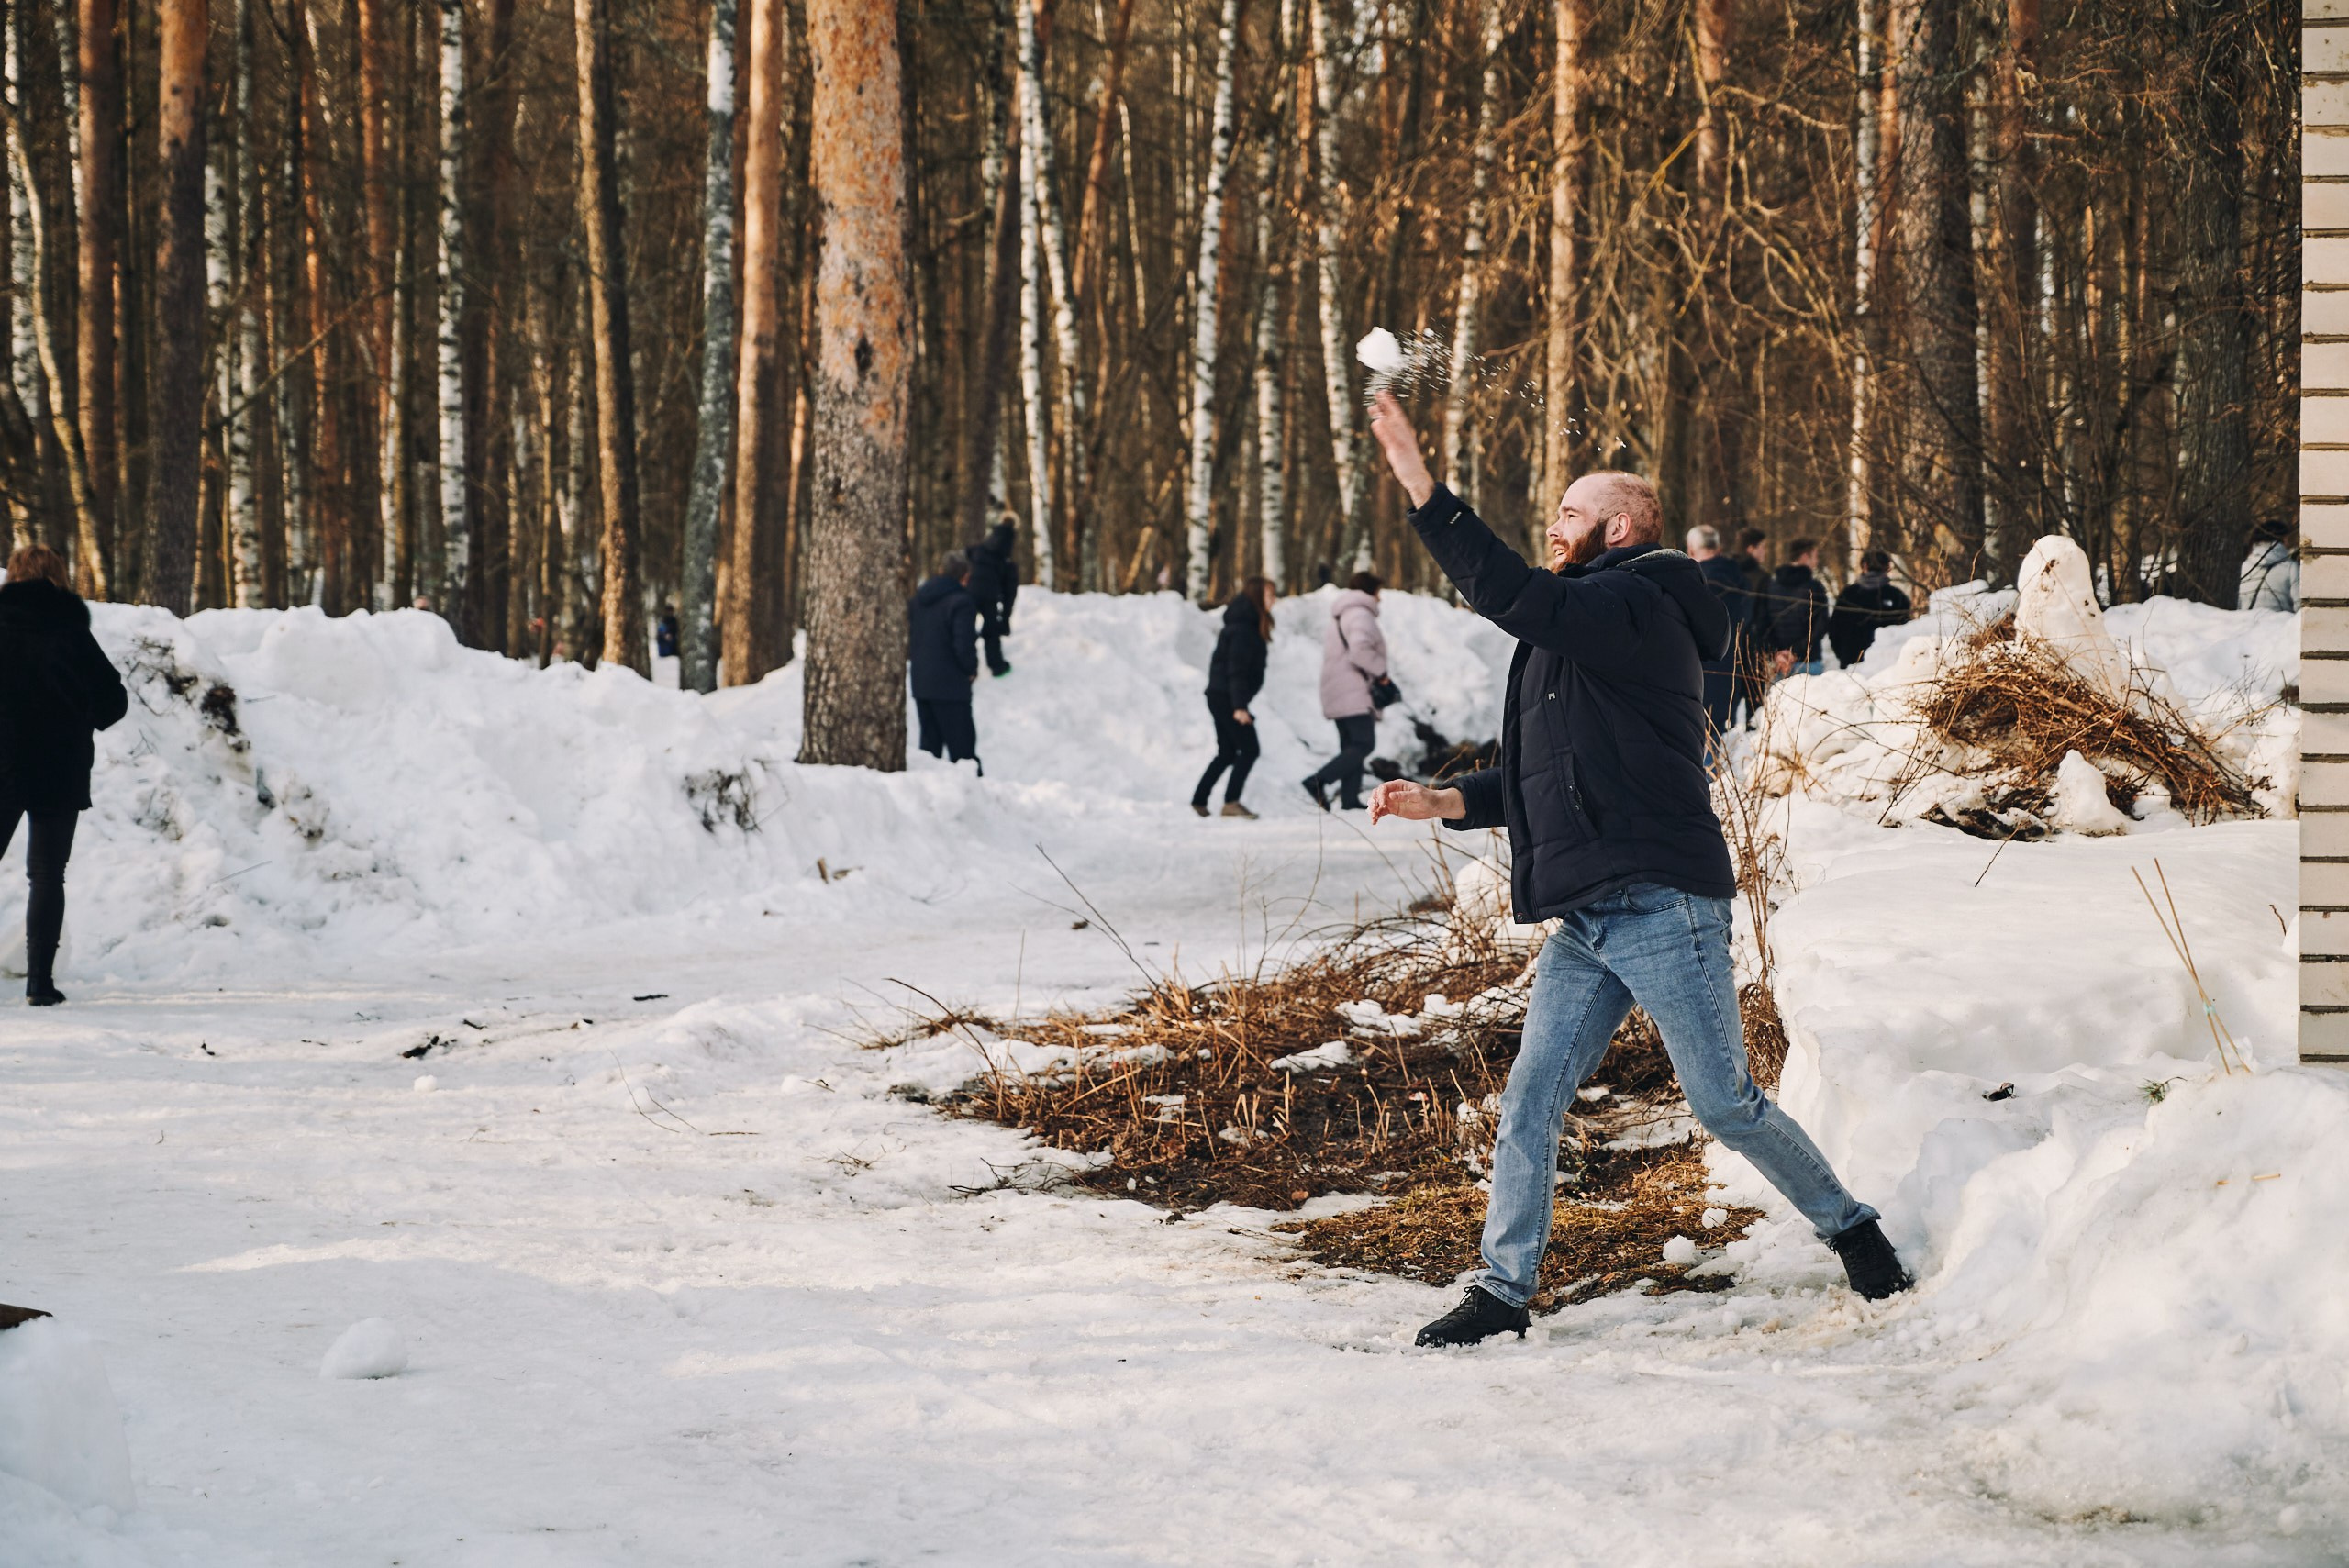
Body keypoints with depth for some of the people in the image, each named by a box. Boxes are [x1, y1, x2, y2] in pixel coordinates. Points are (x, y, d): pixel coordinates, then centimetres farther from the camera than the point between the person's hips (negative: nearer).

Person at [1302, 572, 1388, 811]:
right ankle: (1319, 780, -22)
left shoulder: (1339, 617, 23)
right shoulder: (1360, 614, -10)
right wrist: (1381, 672, -12)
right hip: (1354, 693, -10)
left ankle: (1349, 800, 3)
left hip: (1338, 693, 10)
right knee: (1363, 744, -12)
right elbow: (1360, 650, -25)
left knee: (1351, 747, 9)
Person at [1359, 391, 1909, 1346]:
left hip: (1663, 908, -9)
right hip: (1586, 923, 9)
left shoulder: (1637, 608, -10)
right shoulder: (1575, 633, 21)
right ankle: (1504, 1290, 5)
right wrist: (1448, 802, 13)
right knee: (1529, 1103, 1)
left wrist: (1422, 490, -27)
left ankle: (1852, 1231, 19)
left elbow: (1514, 596, -26)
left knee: (1726, 1107, 0)